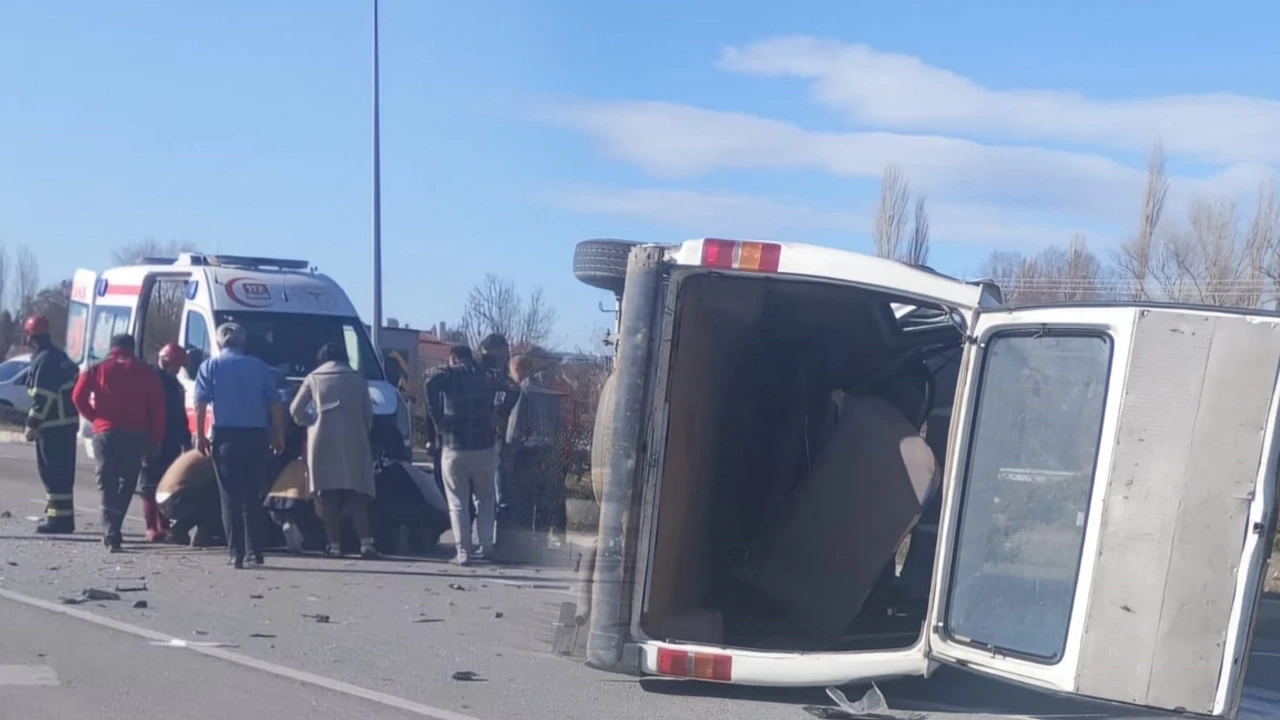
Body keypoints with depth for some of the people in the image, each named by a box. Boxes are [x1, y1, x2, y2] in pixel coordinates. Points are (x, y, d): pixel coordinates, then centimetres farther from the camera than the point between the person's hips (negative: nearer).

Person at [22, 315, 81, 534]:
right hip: (65, 423, 10)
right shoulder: (58, 357, 18)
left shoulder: (44, 360, -14)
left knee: (54, 471, -9)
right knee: (58, 471, 16)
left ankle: (60, 516, -9)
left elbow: (43, 396, -21)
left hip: (53, 425, -10)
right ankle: (58, 513, 24)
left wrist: (32, 423, -17)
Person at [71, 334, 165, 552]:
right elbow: (157, 407, 2)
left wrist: (95, 417, 10)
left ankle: (111, 533, -10)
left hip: (105, 432, 0)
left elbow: (78, 396, -4)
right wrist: (156, 439, 5)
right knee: (127, 482, 13)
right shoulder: (145, 372, 8)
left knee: (108, 484, 1)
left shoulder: (98, 369, 8)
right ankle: (112, 529, 7)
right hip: (135, 434, 0)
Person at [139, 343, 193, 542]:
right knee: (151, 487, -5)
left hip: (171, 444, 8)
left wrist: (186, 442, 19)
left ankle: (164, 527, 16)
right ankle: (152, 528, -5)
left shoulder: (174, 384, 17)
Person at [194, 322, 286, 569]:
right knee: (252, 498, 10)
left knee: (231, 498, 2)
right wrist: (278, 436, 10)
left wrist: (199, 435, -3)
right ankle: (254, 552, 9)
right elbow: (275, 404, 7)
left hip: (226, 436, -2)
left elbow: (201, 402, -4)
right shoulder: (260, 367, 12)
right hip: (256, 436, 2)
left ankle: (236, 553, -2)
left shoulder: (210, 366, 6)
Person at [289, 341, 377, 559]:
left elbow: (296, 410, 6)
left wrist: (309, 422, 23)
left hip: (323, 441, -1)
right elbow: (368, 414, 11)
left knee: (328, 495, 2)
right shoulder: (357, 378, 13)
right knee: (358, 494, 0)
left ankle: (334, 545, -2)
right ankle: (366, 543, -10)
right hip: (354, 441, 1)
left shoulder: (314, 378, 10)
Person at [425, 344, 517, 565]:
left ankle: (463, 552, 1)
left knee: (457, 503, 6)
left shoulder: (447, 377, 1)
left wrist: (437, 419, -9)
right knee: (485, 498, 19)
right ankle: (486, 546, 15)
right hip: (483, 448, 2)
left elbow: (431, 386, -18)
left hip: (454, 448, -2)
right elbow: (502, 407, 3)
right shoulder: (486, 379, 10)